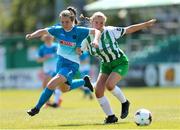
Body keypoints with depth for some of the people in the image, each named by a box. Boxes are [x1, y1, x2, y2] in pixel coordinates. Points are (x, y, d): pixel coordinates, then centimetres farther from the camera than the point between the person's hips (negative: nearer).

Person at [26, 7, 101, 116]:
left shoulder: (78, 31, -16)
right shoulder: (58, 30, -4)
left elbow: (96, 31, -14)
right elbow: (43, 31, -1)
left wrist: (95, 40, -34)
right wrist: (32, 35, -19)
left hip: (72, 64, -7)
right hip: (61, 61, 7)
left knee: (51, 84, -21)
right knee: (64, 88, 26)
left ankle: (37, 108, -7)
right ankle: (84, 81, 48)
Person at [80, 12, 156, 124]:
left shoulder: (110, 31, -19)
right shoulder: (88, 38, -9)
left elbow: (129, 30, -9)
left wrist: (147, 24, -7)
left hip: (120, 62, -5)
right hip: (106, 64, 5)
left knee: (109, 84, -27)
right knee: (98, 91, -10)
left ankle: (124, 102, 2)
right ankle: (111, 116, 7)